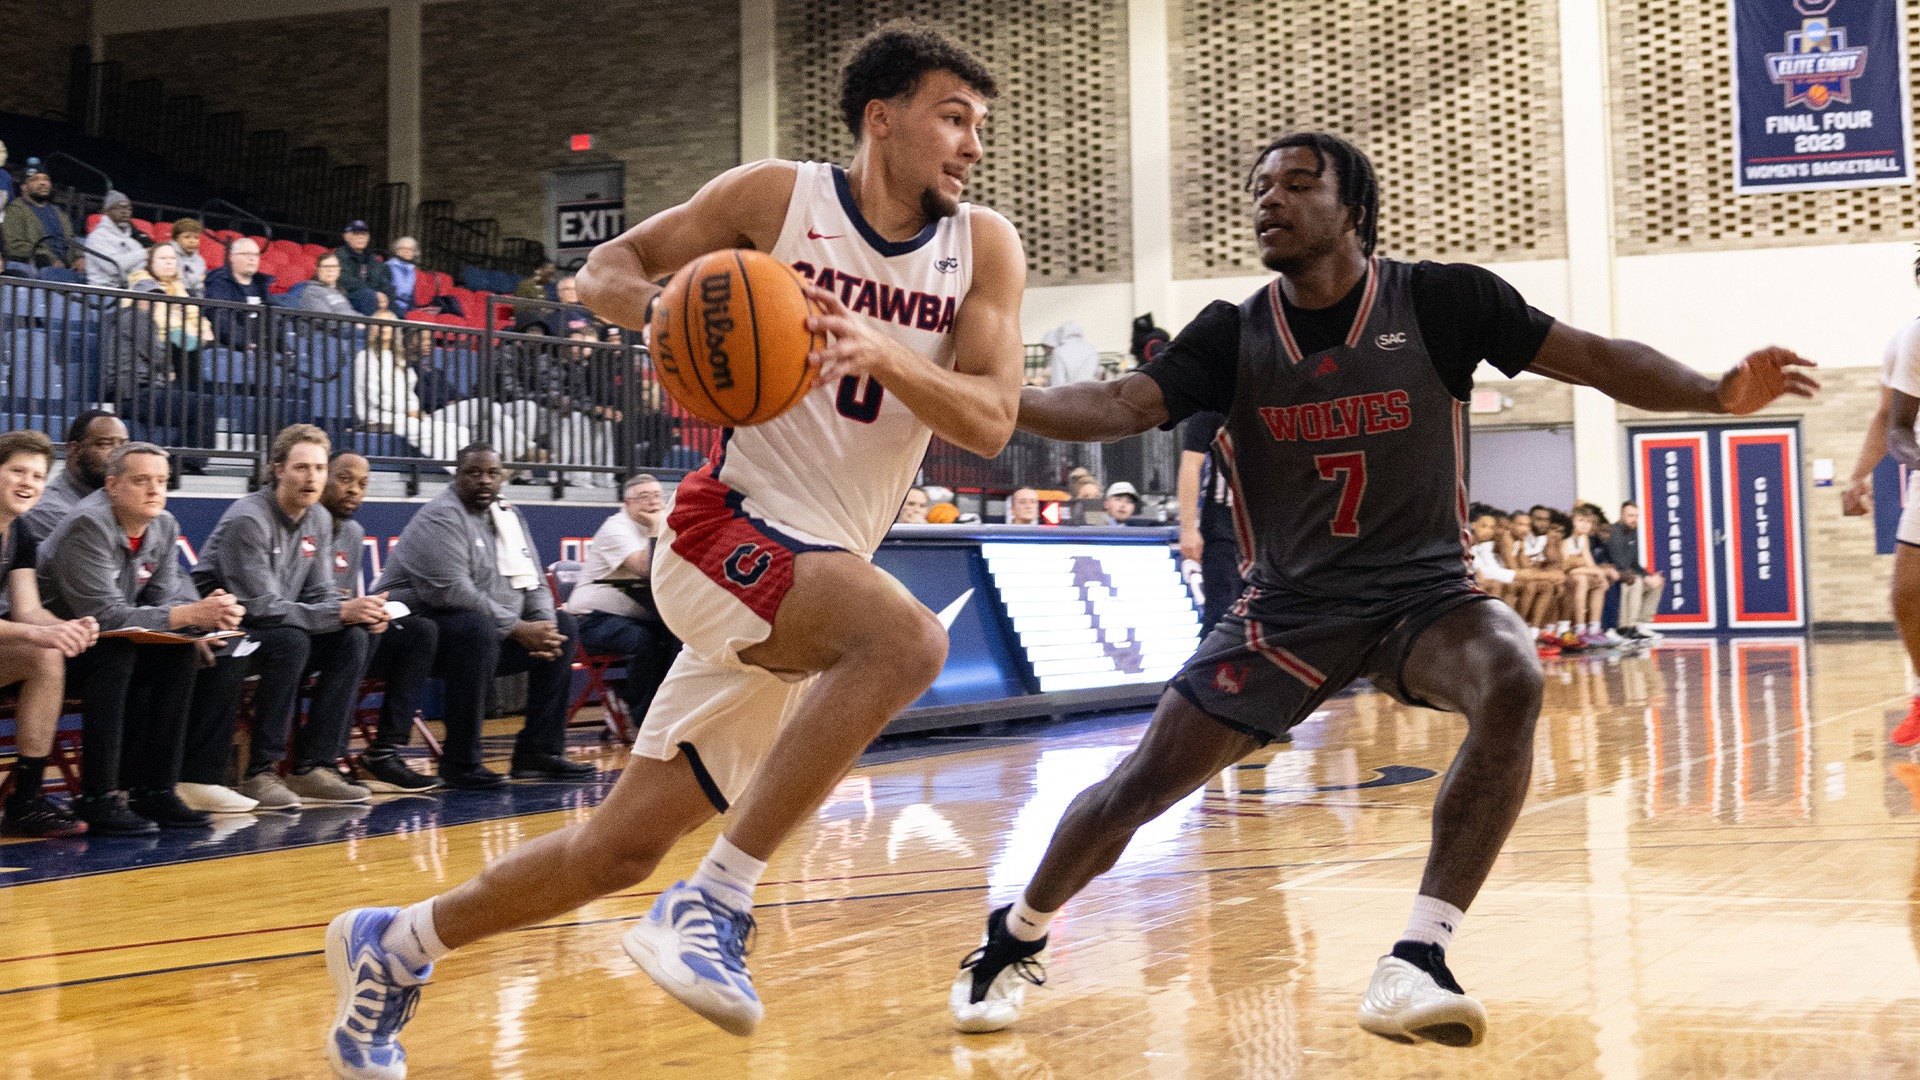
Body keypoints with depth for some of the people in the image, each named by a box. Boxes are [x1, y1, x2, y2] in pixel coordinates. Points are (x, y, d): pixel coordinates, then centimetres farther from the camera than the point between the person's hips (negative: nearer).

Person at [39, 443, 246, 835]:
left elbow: (163, 601, -1)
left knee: (180, 652, -13)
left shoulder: (165, 527, 2)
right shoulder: (89, 526, -23)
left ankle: (154, 791, -11)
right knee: (115, 653, -33)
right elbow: (105, 616, -29)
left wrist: (209, 614, -24)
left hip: (111, 644, 8)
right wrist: (191, 615, -34)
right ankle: (98, 799, -31)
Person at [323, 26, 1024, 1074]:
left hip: (820, 575, 5)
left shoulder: (984, 249, 4)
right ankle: (715, 904, -27)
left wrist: (883, 353, -25)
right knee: (906, 636, -35)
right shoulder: (776, 197, -4)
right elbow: (605, 269, 6)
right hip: (732, 530, -5)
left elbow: (989, 421, -7)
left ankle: (394, 946, 28)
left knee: (622, 848, 7)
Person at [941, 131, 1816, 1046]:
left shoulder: (1442, 302, -7)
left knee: (1511, 683, -33)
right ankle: (1014, 939, 23)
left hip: (1422, 593, -1)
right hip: (1288, 607, 1)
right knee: (1147, 780, -5)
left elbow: (1599, 362, -7)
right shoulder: (1233, 336, -1)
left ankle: (1414, 964, -32)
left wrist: (1718, 394, -23)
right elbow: (1124, 405, -14)